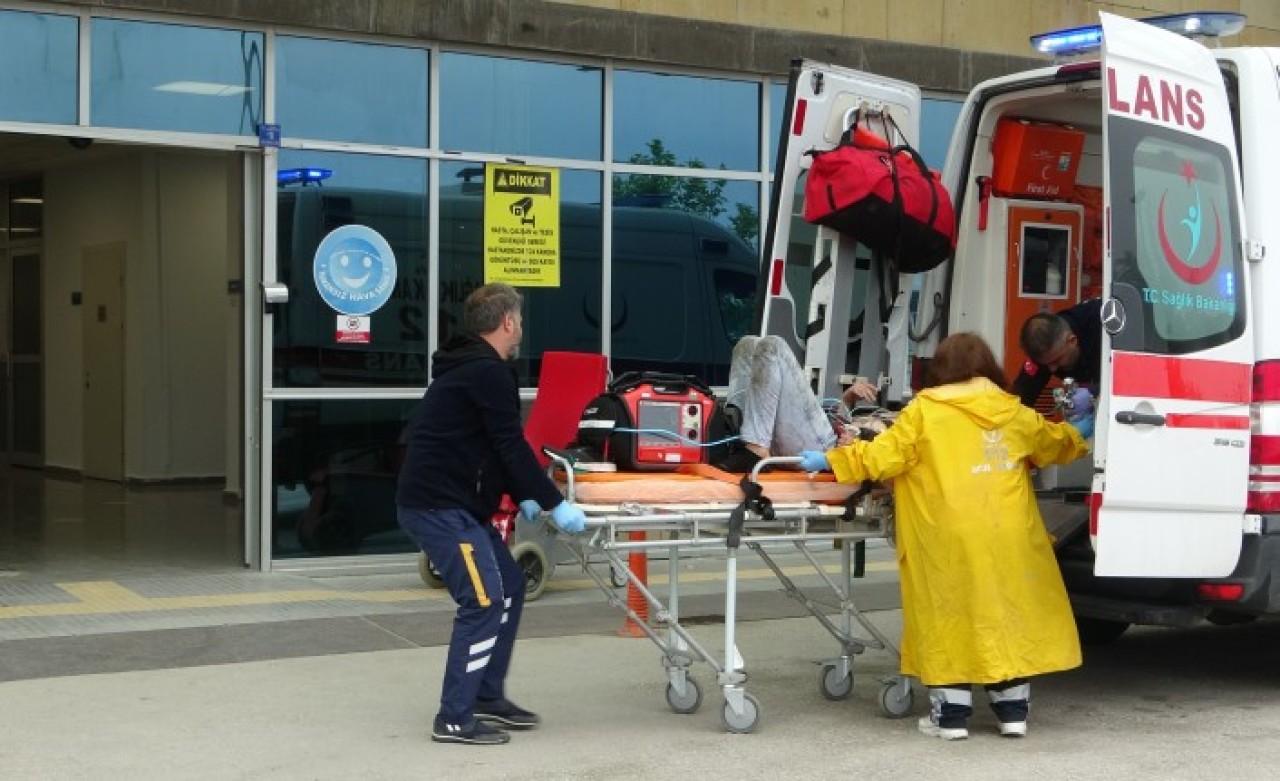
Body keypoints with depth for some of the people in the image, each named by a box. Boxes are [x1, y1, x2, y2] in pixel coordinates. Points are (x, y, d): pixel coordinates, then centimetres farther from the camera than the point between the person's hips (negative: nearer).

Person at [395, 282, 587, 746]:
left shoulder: (470, 367, 18)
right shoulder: (488, 372, -14)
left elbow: (496, 448, 20)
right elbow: (511, 447, -17)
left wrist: (524, 496, 11)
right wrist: (555, 504, -12)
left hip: (454, 504, 11)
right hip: (438, 507, -11)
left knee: (510, 588, 15)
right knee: (483, 602, -12)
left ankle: (487, 696, 22)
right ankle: (454, 719, -8)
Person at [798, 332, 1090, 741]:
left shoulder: (924, 411, -1)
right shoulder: (1014, 412, 11)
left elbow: (883, 455, -5)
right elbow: (1056, 441, 27)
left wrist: (830, 460, 6)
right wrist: (1079, 440, 49)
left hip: (950, 537, -3)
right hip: (1008, 535, 3)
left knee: (952, 614, 5)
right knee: (1009, 611, 12)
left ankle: (951, 714, 7)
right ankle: (1013, 710, 16)